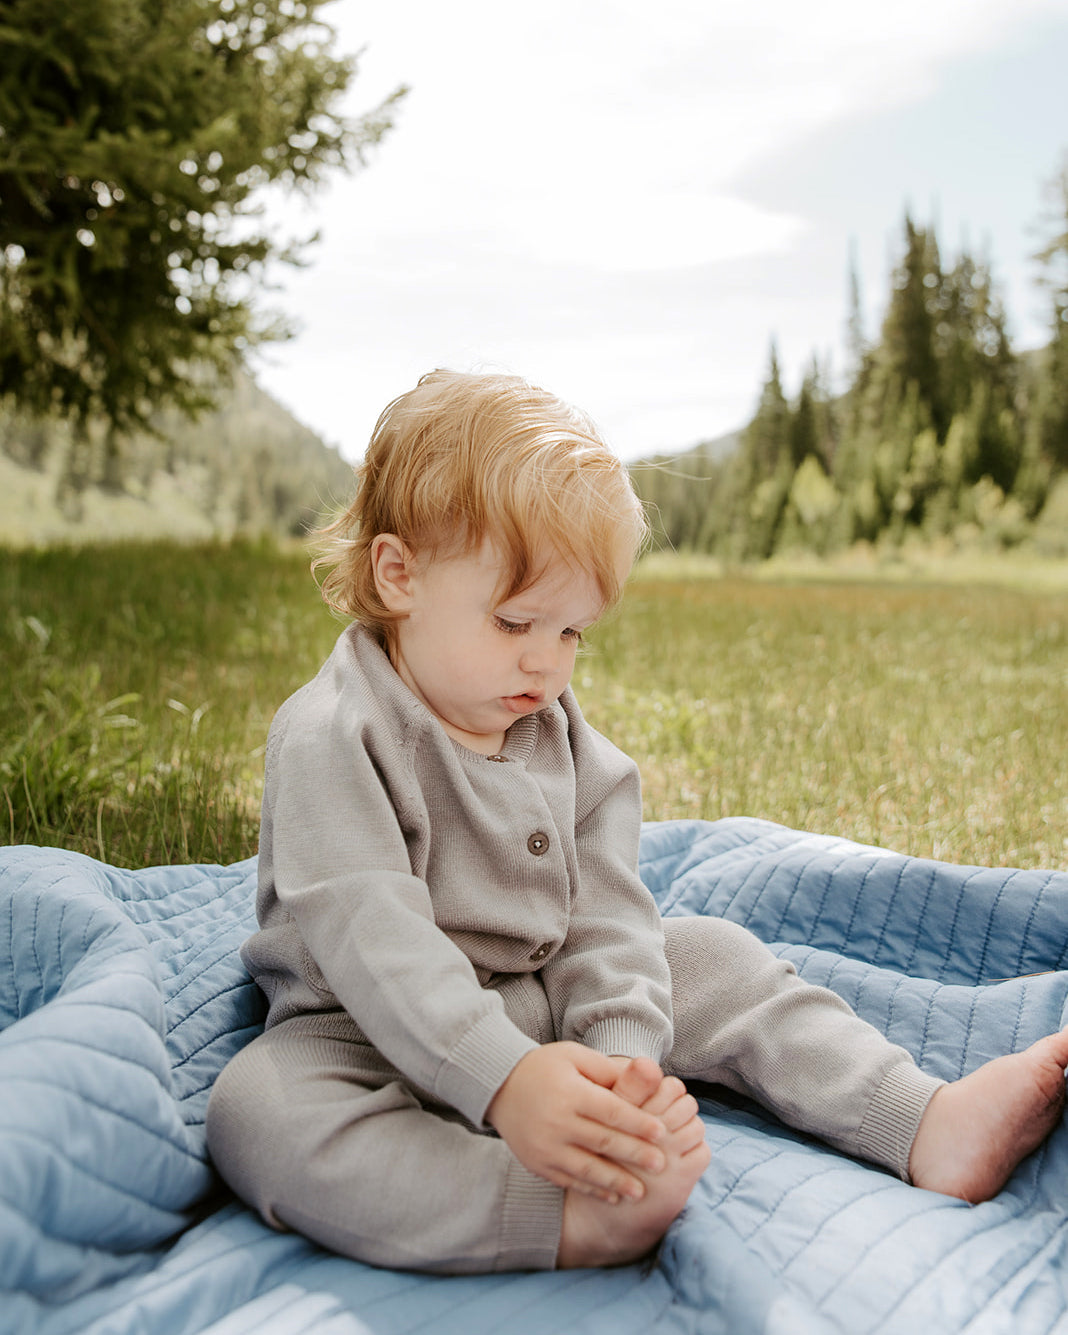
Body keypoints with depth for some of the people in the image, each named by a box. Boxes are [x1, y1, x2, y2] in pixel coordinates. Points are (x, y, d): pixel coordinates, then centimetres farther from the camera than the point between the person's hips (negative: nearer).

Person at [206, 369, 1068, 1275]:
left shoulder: (565, 738, 1)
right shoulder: (330, 736, -19)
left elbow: (604, 913, -6)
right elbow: (371, 937, -30)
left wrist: (624, 1055, -22)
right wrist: (503, 1078, -41)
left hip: (549, 1010, 6)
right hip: (380, 1038, -5)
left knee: (715, 957, -1)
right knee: (258, 1113, -35)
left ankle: (929, 1125, -5)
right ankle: (573, 1218, -45)